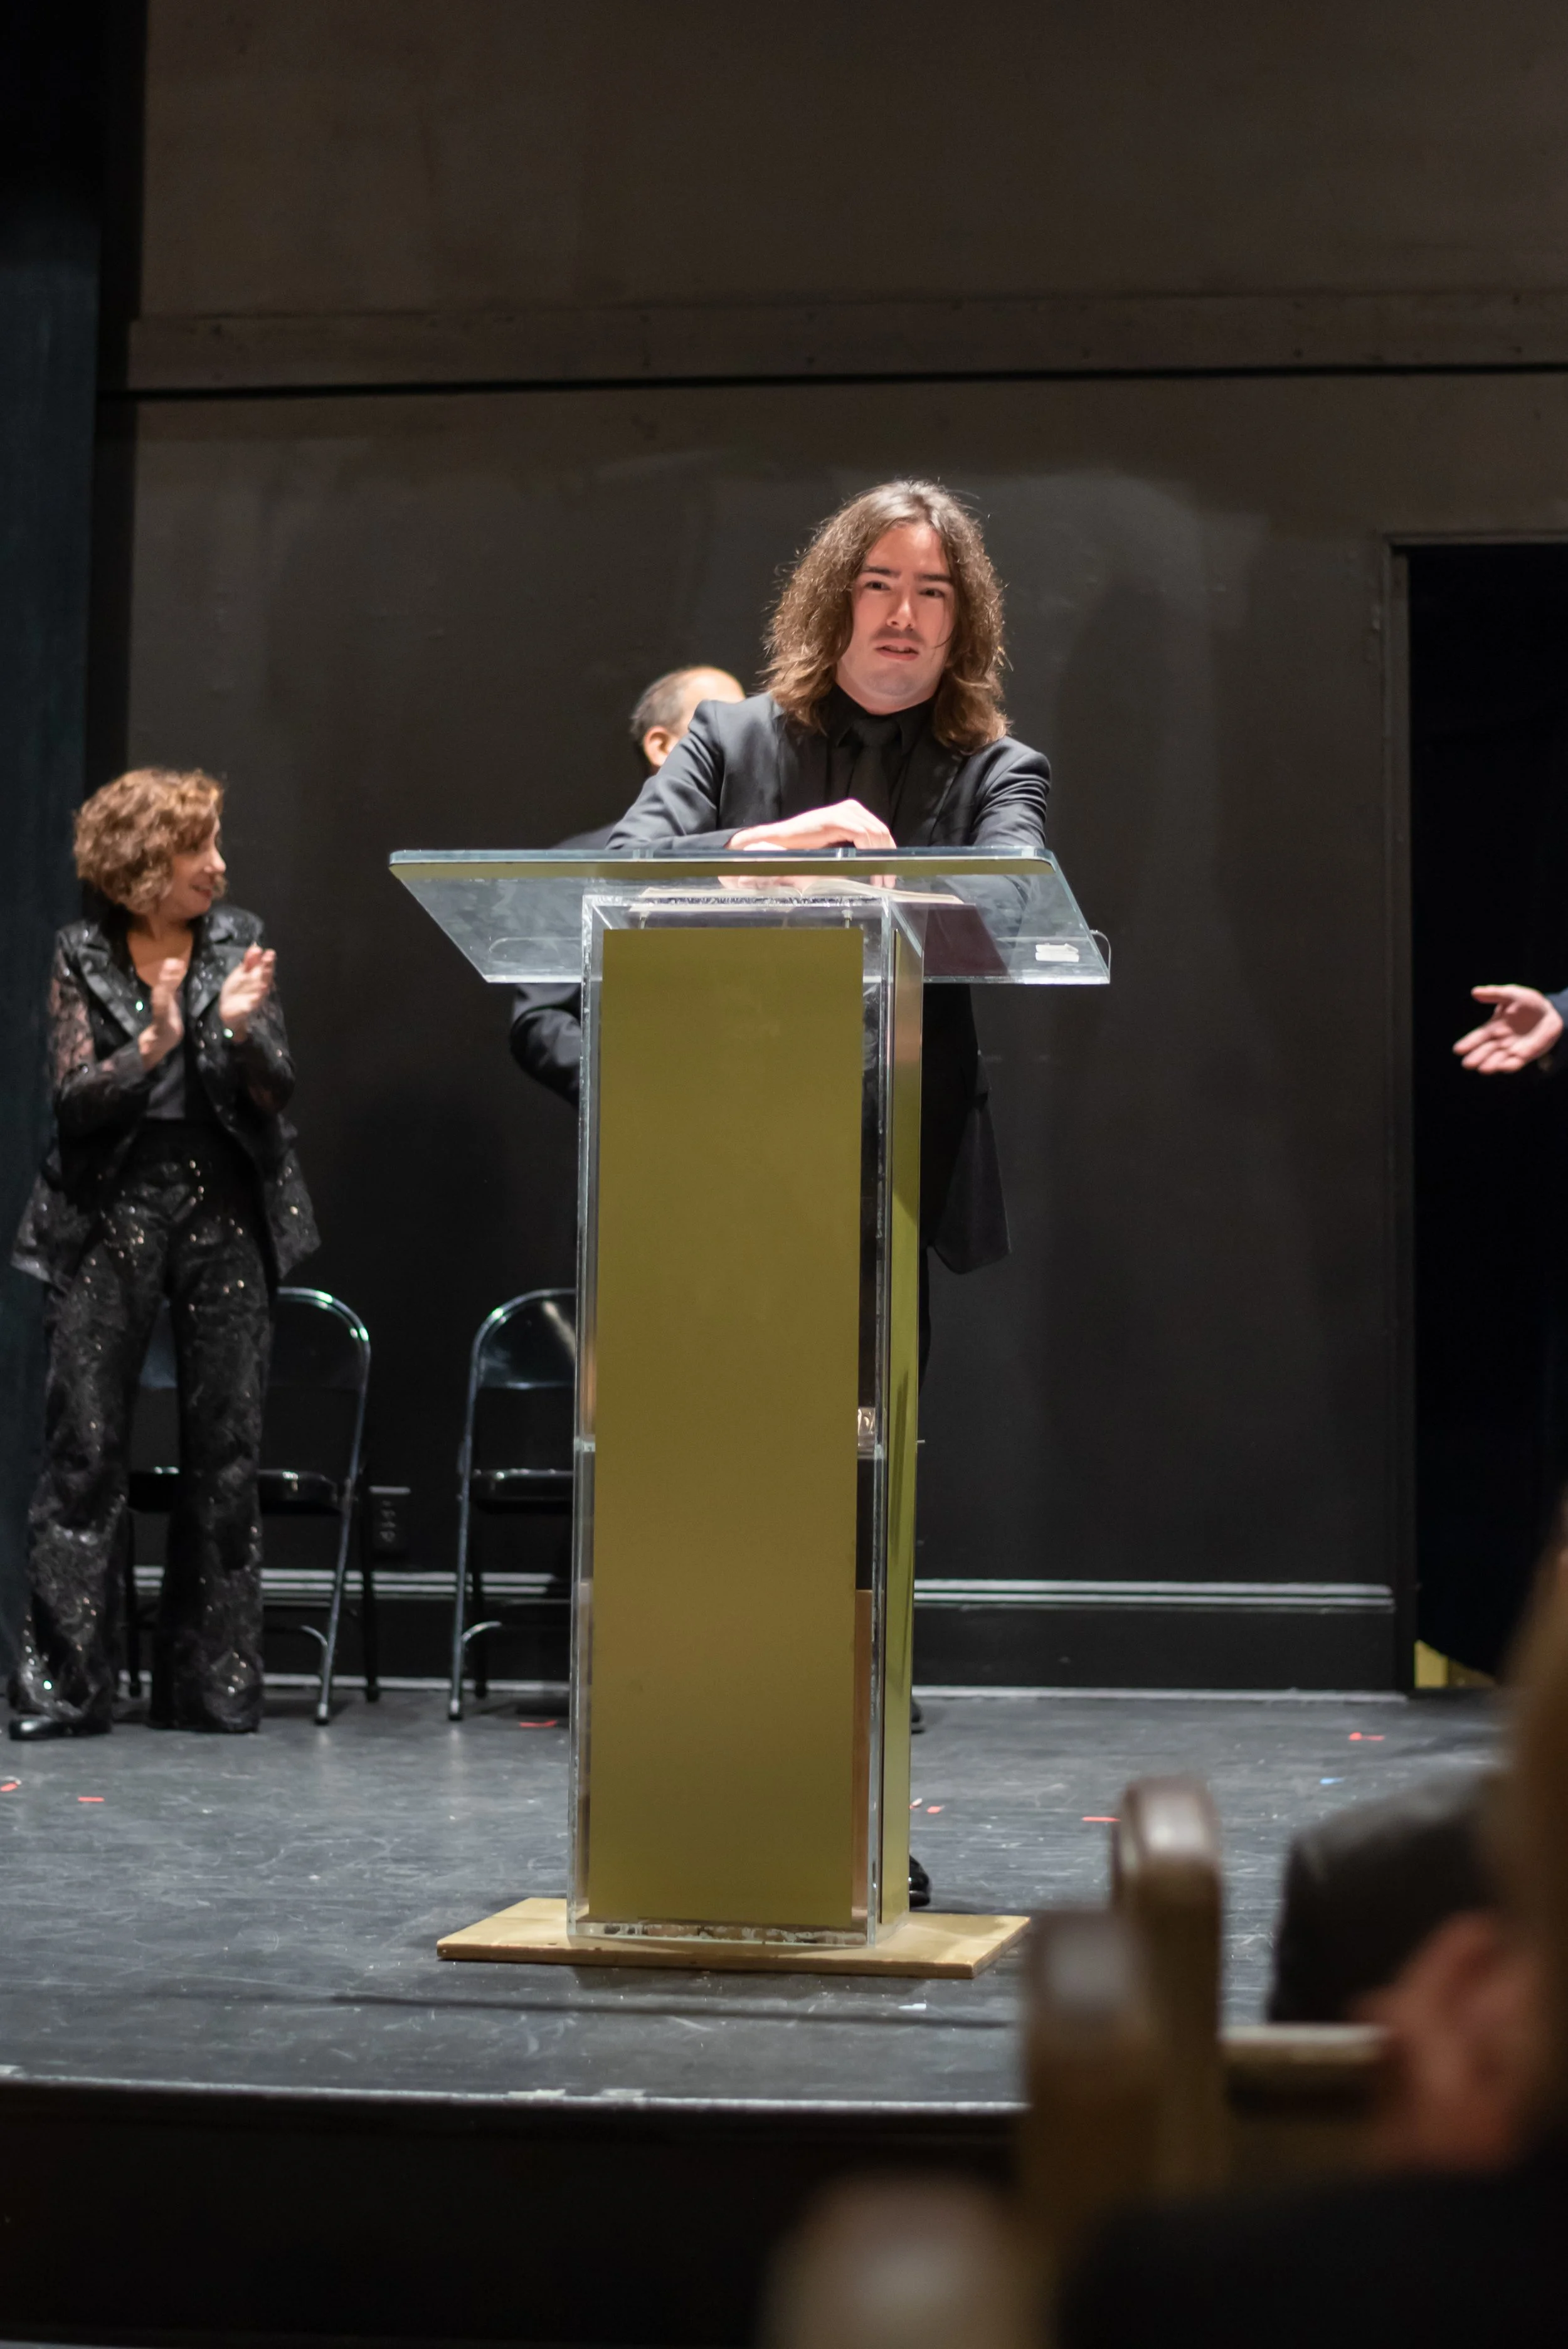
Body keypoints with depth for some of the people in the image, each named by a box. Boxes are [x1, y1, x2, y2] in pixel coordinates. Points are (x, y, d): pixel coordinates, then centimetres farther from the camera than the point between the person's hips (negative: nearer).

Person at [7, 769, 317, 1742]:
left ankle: (213, 1685, 9)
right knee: (85, 1449, -4)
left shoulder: (239, 940, 6)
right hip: (110, 1212, -1)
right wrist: (151, 1047, -20)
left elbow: (276, 1091, 2)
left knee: (226, 1448, 2)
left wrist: (241, 1029, -18)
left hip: (225, 1206, 2)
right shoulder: (84, 954, 3)